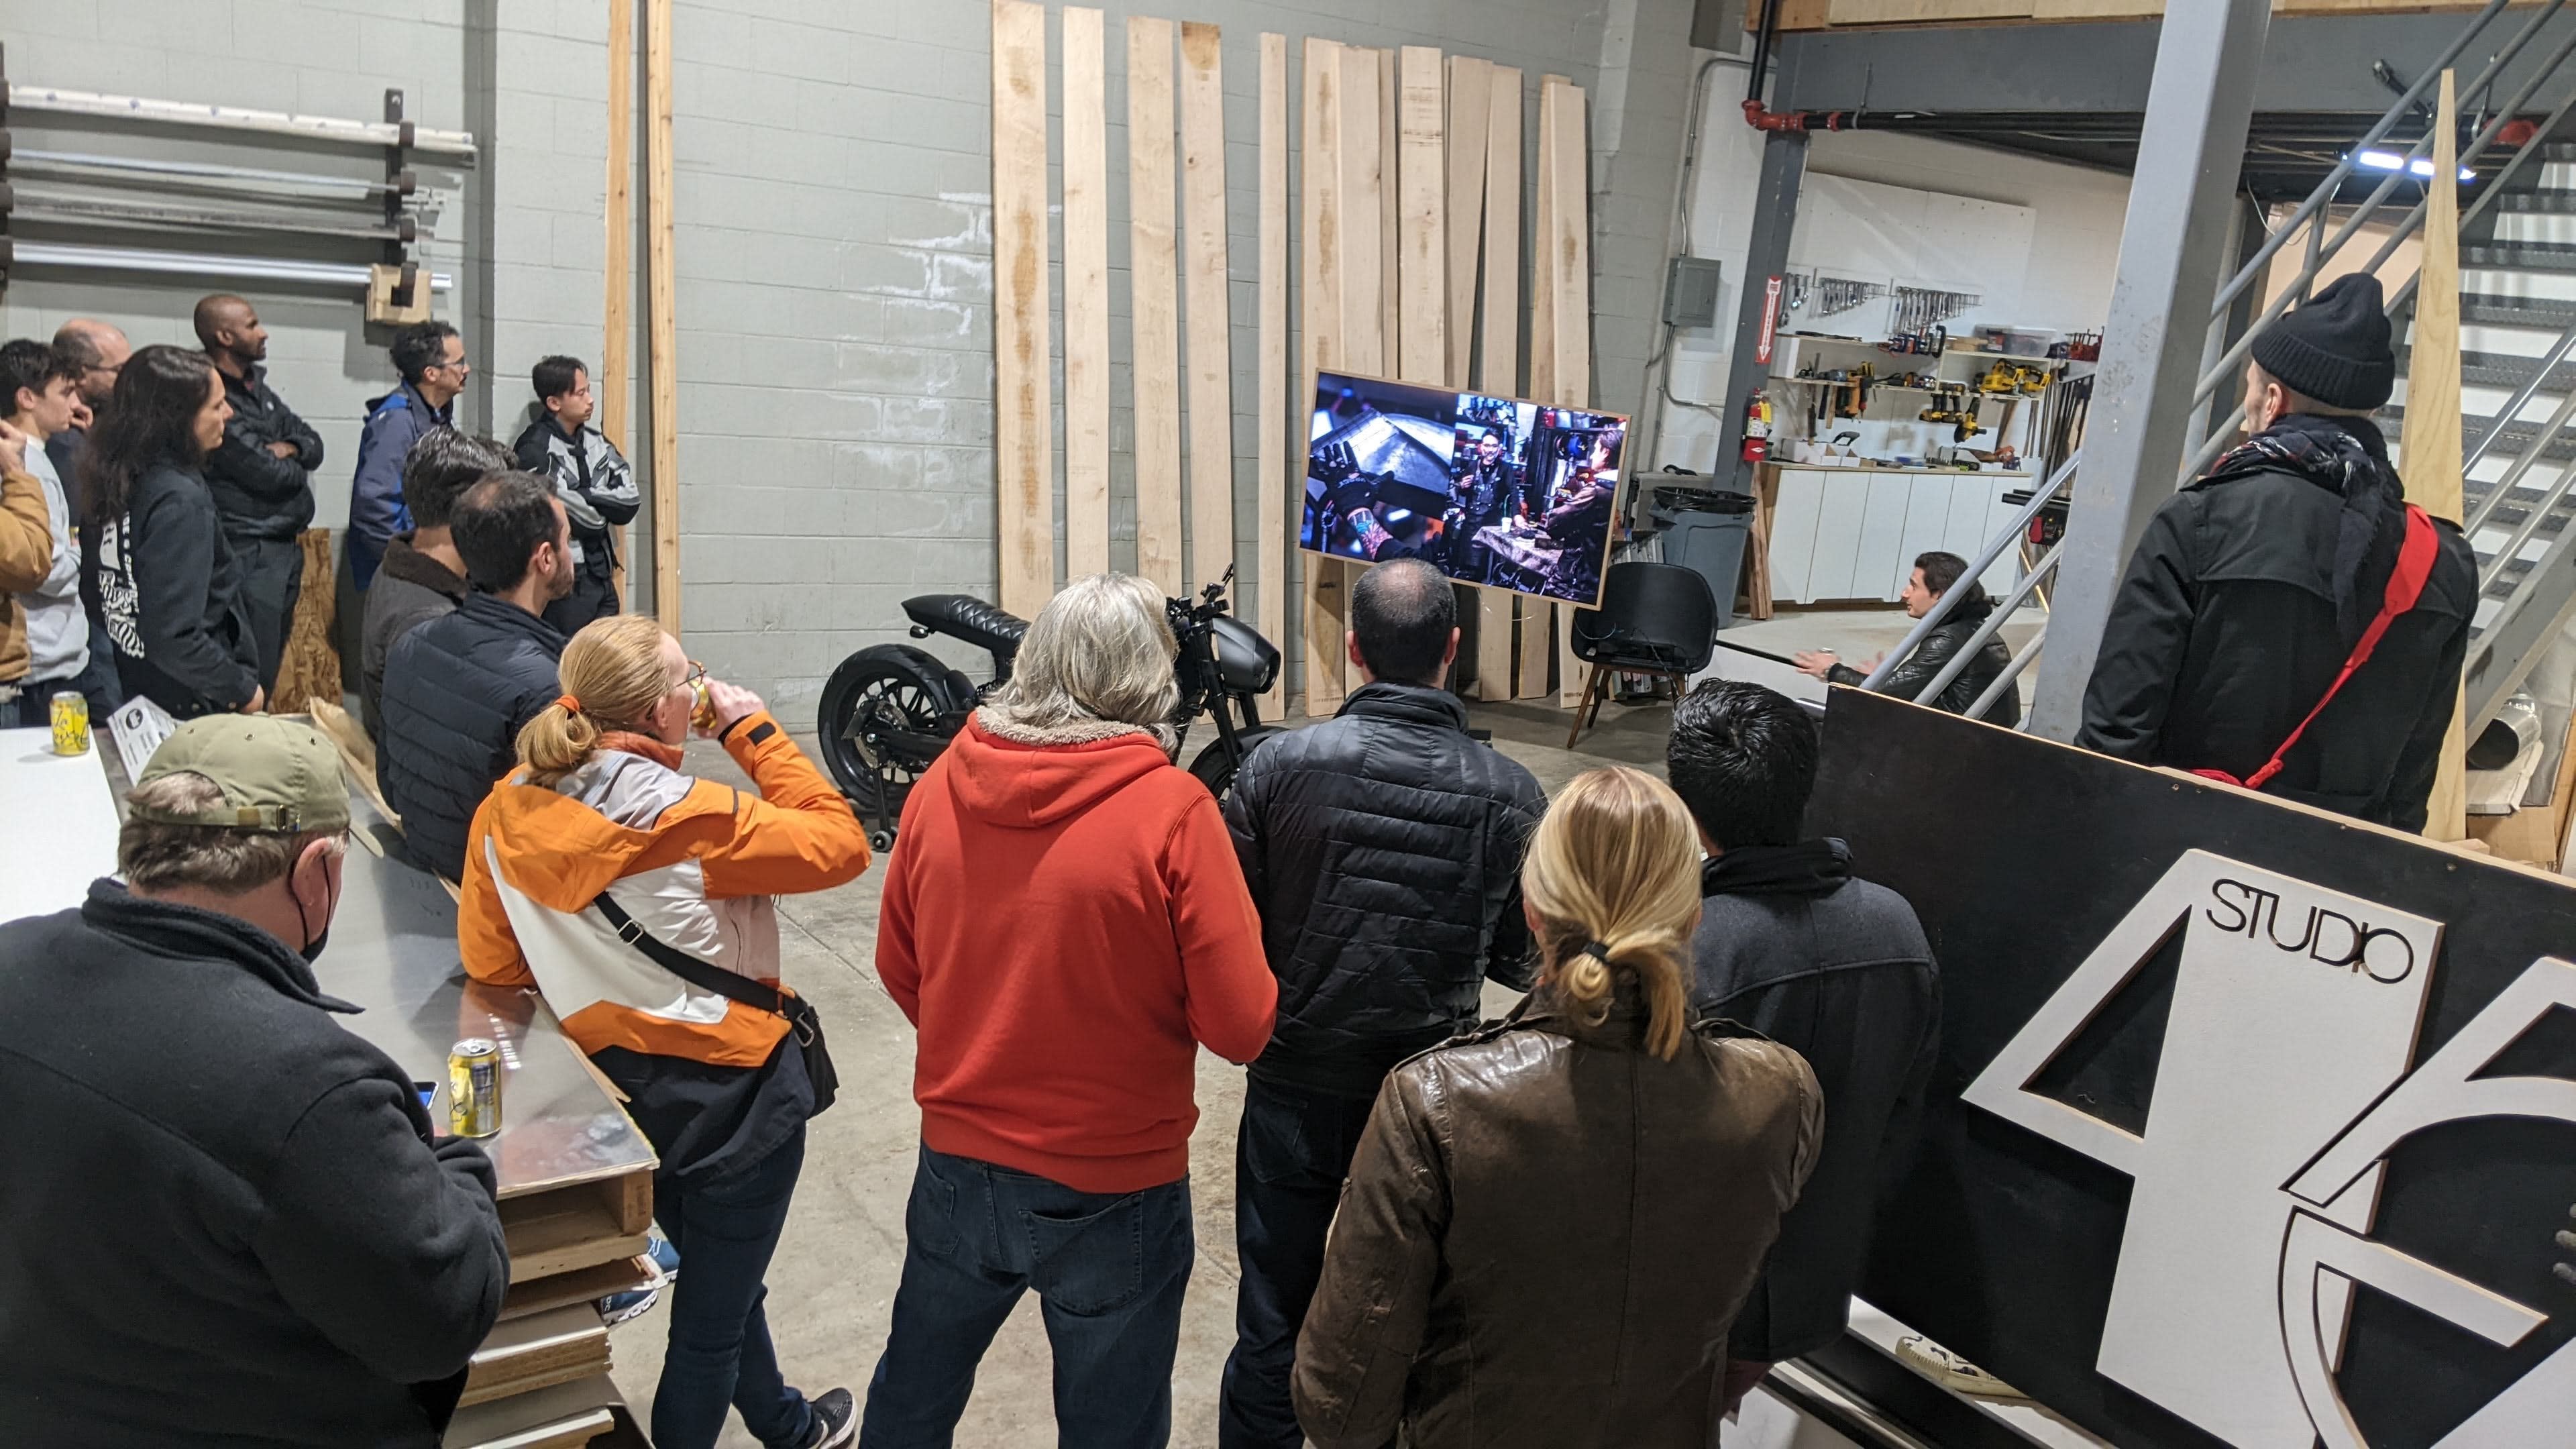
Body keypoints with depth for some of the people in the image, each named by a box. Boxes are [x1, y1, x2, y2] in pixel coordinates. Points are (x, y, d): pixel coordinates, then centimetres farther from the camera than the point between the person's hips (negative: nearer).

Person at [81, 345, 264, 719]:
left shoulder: (122, 481, 3)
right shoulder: (181, 502, -23)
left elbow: (94, 588, 13)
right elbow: (174, 637, -27)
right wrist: (243, 689, -15)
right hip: (190, 711, -9)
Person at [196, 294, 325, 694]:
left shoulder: (258, 387, 14)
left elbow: (314, 445, 14)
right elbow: (269, 475, -19)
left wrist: (289, 449, -8)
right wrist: (296, 470, 3)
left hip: (286, 547, 9)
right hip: (251, 553, -9)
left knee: (271, 665, 15)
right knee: (253, 678, -7)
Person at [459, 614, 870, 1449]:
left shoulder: (509, 810, -8)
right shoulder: (690, 818, -25)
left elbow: (490, 960, -1)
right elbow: (840, 845, -18)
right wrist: (753, 729, -13)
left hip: (619, 1081, 8)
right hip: (730, 1089, -7)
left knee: (721, 1276, 29)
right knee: (713, 1315, 12)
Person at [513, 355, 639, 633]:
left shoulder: (596, 441, 9)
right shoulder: (535, 450, -11)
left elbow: (629, 505, 1)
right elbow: (584, 518, -18)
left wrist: (585, 496, -11)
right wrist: (606, 503, 0)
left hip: (602, 576, 7)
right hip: (564, 580, -7)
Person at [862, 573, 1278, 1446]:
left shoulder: (942, 786, -8)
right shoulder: (1171, 812, -20)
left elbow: (898, 969, 5)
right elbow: (1241, 1027, -17)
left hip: (957, 1166, 4)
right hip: (1112, 1189, -4)